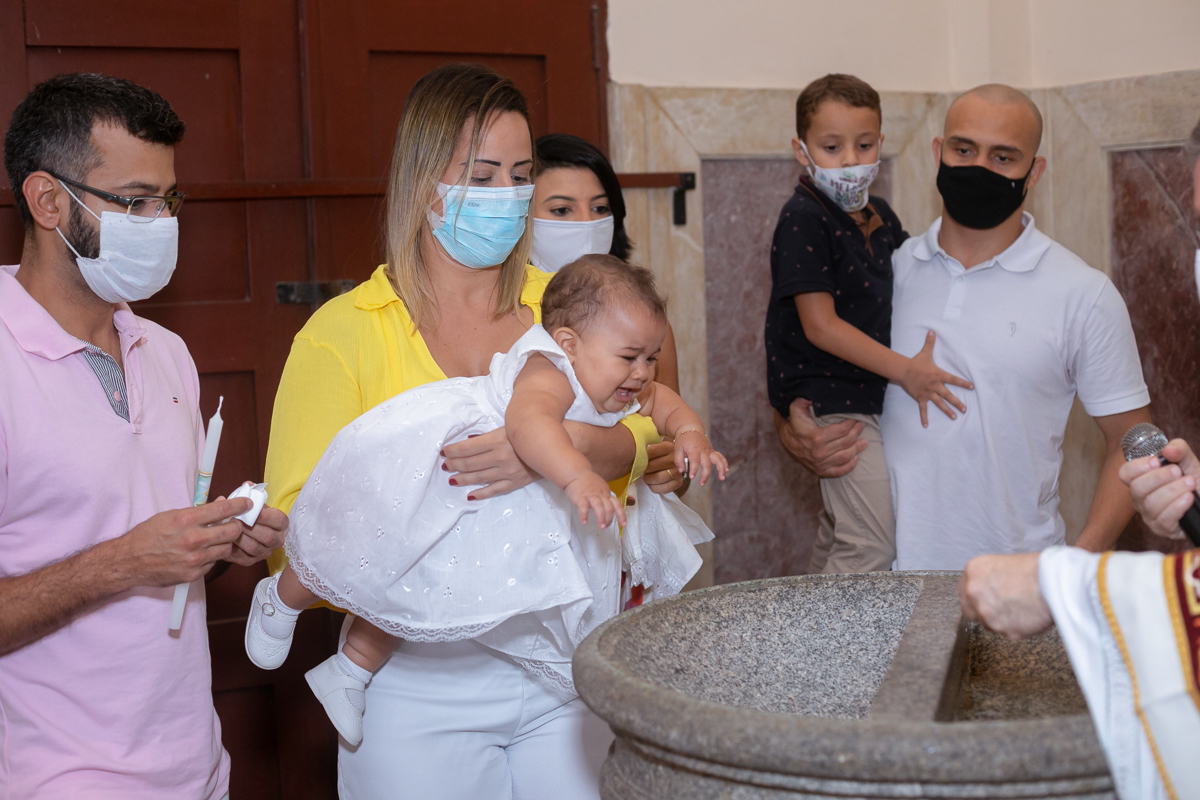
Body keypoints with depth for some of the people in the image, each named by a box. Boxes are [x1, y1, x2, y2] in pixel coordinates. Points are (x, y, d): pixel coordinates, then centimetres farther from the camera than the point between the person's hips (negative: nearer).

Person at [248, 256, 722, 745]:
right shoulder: (549, 372, -32)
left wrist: (691, 436, -12)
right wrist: (578, 477, -64)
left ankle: (350, 670, 27)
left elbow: (667, 404, 9)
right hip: (424, 457, -9)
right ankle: (283, 596, 26)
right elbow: (528, 421, -51)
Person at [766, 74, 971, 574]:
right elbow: (821, 326, -17)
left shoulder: (881, 218, 11)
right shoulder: (803, 219, -13)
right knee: (873, 550, -12)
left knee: (840, 540, 18)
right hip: (830, 398, -8)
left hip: (874, 396, 8)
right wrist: (905, 370, -20)